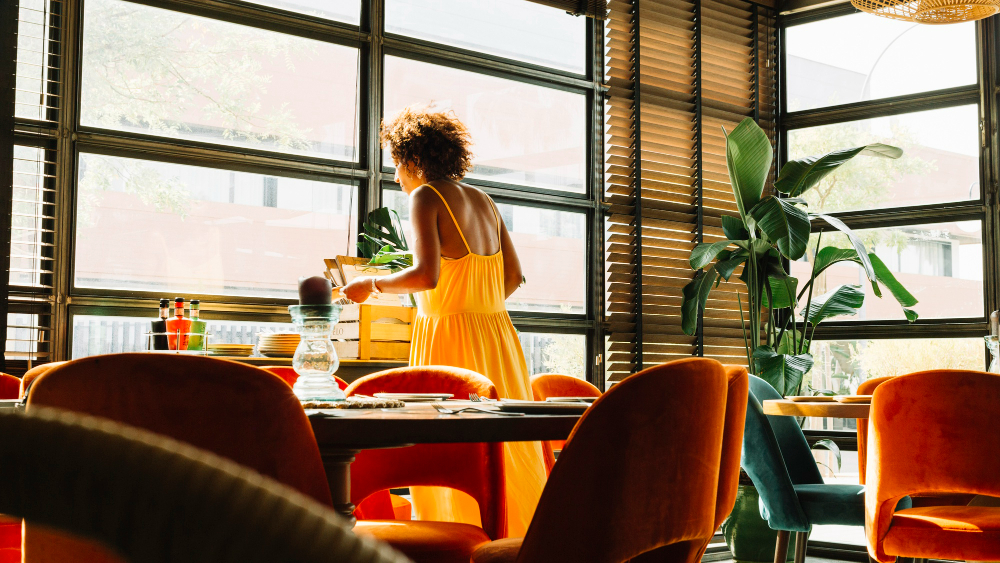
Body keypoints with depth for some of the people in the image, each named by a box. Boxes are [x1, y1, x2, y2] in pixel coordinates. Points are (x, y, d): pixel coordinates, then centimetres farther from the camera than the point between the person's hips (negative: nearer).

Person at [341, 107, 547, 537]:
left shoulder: (426, 196, -6)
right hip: (497, 336, 7)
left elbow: (426, 275, -19)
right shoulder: (482, 200, 14)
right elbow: (513, 276, 16)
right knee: (509, 454, 9)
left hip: (448, 339, -7)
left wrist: (372, 285, -5)